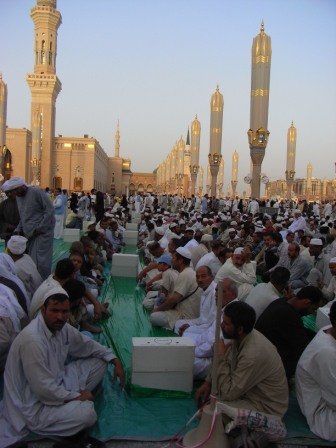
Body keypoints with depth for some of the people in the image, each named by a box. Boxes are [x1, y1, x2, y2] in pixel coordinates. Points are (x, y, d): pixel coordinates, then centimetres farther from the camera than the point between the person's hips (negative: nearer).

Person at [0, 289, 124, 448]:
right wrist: (76, 396, -15)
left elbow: (87, 345, 12)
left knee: (99, 362, 5)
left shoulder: (61, 327, -5)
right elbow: (44, 389, -29)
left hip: (55, 382, 9)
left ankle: (69, 403, 4)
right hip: (34, 404, -9)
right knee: (87, 413, -28)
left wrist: (115, 360, 3)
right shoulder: (32, 340, -31)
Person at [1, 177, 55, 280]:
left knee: (41, 263, -7)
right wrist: (18, 230, 6)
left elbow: (50, 210, -14)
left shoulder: (36, 192, -11)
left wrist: (39, 228, -15)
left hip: (43, 233, -7)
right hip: (29, 235, 7)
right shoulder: (18, 197, 13)